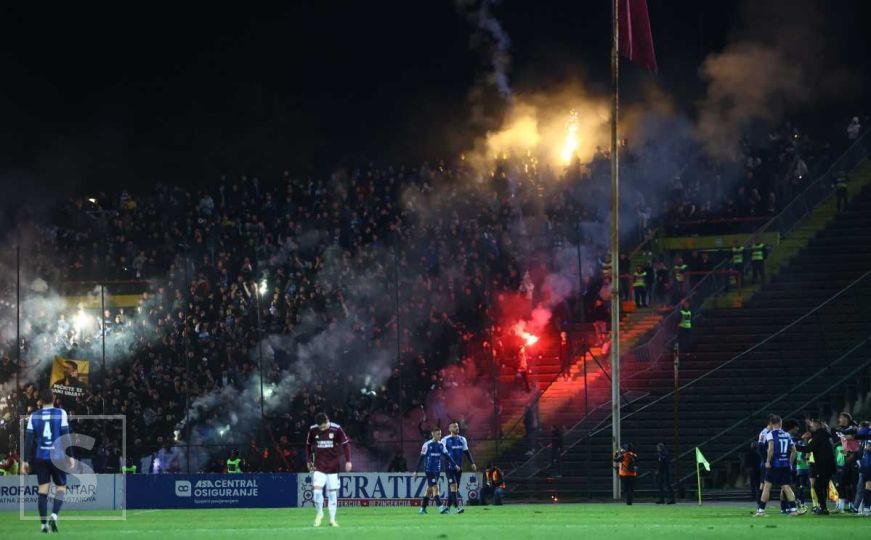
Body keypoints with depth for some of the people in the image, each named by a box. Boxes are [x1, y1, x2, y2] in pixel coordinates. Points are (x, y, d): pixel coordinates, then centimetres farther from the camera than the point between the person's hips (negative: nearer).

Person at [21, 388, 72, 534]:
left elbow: (28, 439, 2)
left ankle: (44, 524, -2)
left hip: (40, 457, 2)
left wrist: (25, 460, 5)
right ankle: (54, 515, -14)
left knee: (43, 488, 4)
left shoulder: (34, 416, 4)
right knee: (61, 487, 9)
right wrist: (70, 456, -5)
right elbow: (65, 436, -8)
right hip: (57, 457, -2)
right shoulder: (61, 413, -2)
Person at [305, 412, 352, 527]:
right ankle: (319, 513, 9)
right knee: (317, 490, -15)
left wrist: (348, 461, -8)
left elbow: (346, 444, -3)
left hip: (333, 465, 0)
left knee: (332, 493, 2)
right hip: (318, 465, 0)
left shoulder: (336, 429, -9)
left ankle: (332, 519, 11)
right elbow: (308, 445, 11)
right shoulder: (313, 430, -4)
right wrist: (308, 460, 11)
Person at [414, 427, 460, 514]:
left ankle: (423, 508, 20)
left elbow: (447, 456, 8)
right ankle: (441, 508, -24)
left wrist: (454, 465, -2)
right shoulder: (427, 445, -8)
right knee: (435, 488, -16)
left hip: (437, 470, 6)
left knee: (430, 489, 10)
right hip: (429, 470, -6)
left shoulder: (441, 445, 8)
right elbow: (421, 458, -5)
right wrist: (416, 471, -5)